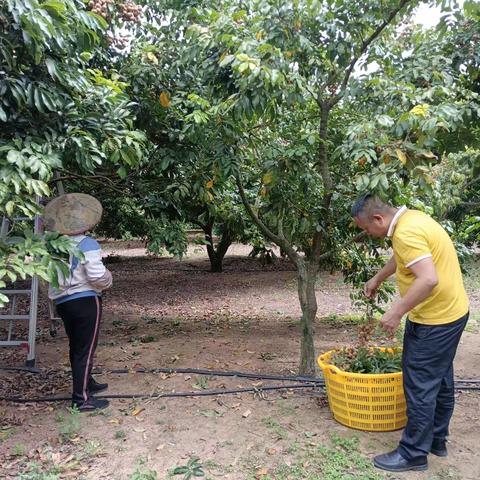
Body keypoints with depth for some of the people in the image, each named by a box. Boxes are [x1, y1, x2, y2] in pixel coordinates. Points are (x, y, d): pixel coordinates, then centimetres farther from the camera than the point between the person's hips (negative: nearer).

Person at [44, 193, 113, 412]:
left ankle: (86, 383, 39)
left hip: (62, 302, 7)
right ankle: (81, 398, 7)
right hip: (85, 301, -7)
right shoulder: (87, 244, -17)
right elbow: (98, 277, -19)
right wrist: (108, 279, 1)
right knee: (86, 349, 2)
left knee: (76, 347, 21)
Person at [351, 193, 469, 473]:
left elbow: (429, 279, -33)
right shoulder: (410, 218, 8)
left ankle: (414, 454, 15)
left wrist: (396, 312, -26)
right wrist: (377, 280, 38)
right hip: (452, 312, 10)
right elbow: (401, 258, 26)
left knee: (420, 386, 1)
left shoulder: (406, 232, -25)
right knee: (441, 380, 20)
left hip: (434, 321, -10)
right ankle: (437, 440, 36)